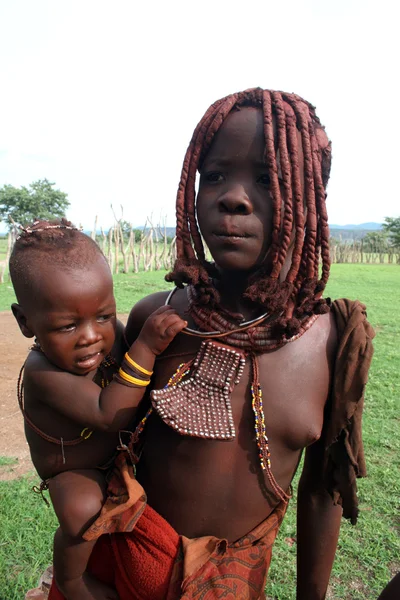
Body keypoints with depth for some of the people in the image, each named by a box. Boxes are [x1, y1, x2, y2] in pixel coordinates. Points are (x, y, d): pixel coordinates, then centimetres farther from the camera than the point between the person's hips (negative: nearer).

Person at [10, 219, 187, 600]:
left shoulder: (112, 334, -21)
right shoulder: (42, 373, -36)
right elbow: (110, 414, -45)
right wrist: (146, 345, -50)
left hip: (122, 448, 6)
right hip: (73, 471, -6)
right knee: (84, 510, -30)